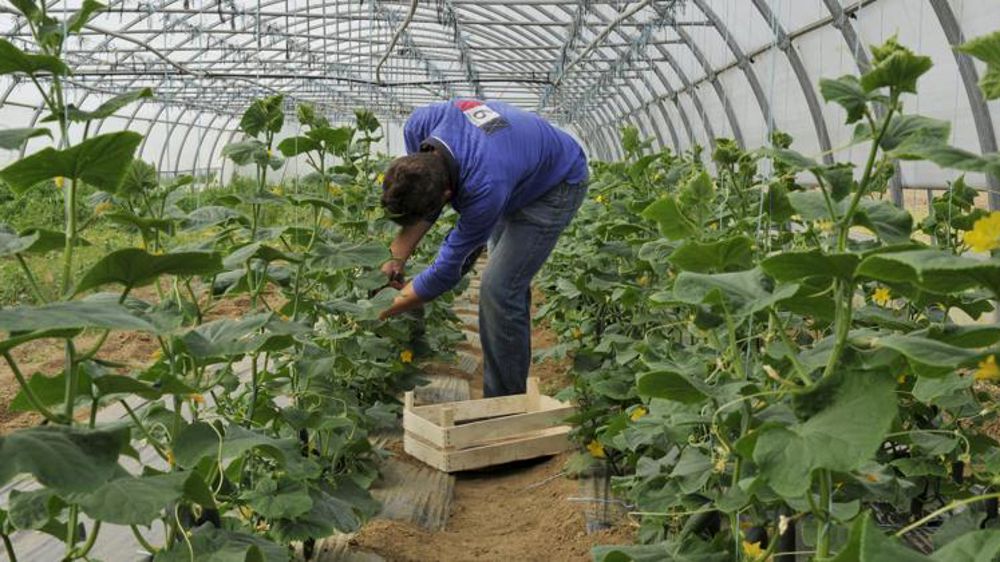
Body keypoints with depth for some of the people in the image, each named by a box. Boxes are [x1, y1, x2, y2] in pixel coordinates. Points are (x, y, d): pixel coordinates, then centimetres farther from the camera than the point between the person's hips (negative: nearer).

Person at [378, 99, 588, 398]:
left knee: (499, 288, -16)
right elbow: (414, 204, -6)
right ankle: (514, 382, 27)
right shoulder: (420, 126, -26)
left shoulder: (486, 189, -43)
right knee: (508, 282, 13)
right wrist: (397, 257, -11)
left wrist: (383, 312, -21)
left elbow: (448, 268, -30)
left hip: (557, 185, -8)